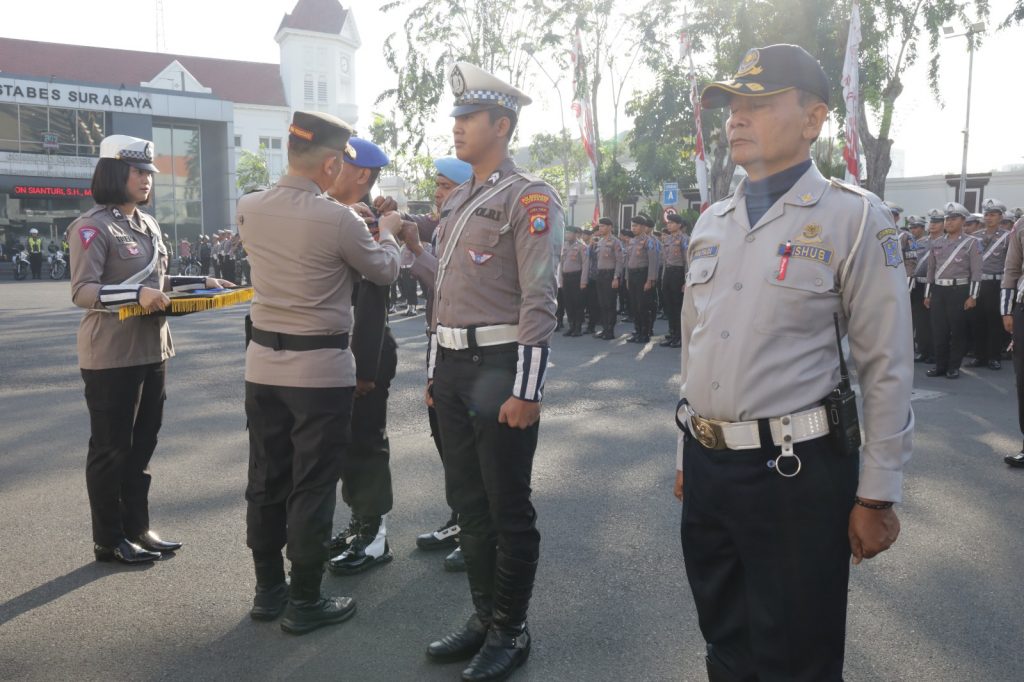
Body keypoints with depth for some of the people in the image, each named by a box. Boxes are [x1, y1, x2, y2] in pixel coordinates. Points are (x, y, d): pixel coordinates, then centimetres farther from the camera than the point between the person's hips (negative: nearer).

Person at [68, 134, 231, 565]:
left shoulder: (148, 224, 14)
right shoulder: (93, 227, -12)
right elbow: (82, 292, -20)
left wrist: (203, 283, 13)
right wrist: (137, 295, -32)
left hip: (152, 349, 8)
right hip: (112, 355, -8)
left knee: (141, 444, 16)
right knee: (110, 448, 4)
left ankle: (137, 528, 29)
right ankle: (108, 540, 17)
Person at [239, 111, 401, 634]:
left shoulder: (248, 209, 1)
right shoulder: (338, 219, -16)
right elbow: (384, 272, 1)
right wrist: (388, 231, 21)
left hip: (263, 363, 6)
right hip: (320, 368, -6)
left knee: (266, 480, 14)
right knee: (312, 486, 4)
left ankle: (268, 590, 27)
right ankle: (304, 602, 15)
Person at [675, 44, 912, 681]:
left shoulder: (854, 217, -8)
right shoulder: (711, 223, 10)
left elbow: (888, 369, -9)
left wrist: (877, 496, -9)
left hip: (795, 470, -5)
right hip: (706, 466, 6)